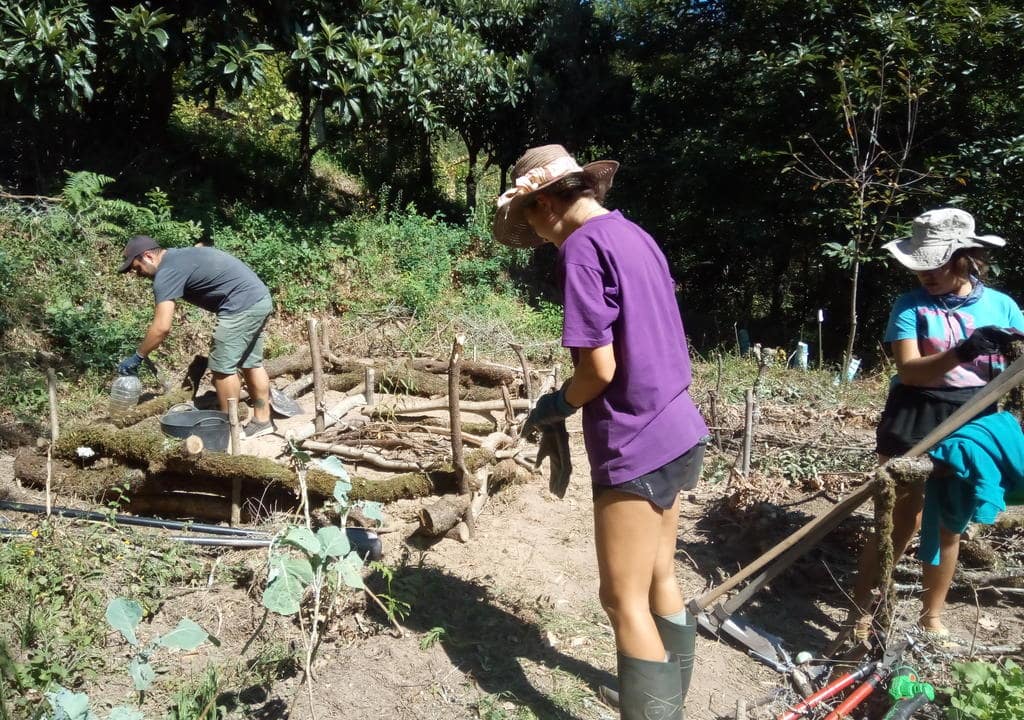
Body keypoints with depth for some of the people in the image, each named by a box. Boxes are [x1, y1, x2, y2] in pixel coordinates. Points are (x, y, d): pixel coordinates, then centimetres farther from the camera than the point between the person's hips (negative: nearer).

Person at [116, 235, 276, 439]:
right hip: (260, 299, 10)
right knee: (251, 363, 16)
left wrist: (137, 357, -5)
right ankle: (262, 420, 22)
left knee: (223, 367, -1)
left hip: (243, 305, -10)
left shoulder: (166, 273, -11)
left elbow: (162, 327, -17)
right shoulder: (177, 257, 19)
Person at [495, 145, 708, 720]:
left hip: (637, 445, -9)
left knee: (625, 600, 4)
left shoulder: (583, 246, -15)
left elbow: (600, 368, -19)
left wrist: (557, 404, -1)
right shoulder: (635, 234, 11)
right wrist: (573, 398, 13)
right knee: (660, 580, 21)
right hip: (677, 431, 9)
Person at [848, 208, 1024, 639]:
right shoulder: (911, 305, -6)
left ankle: (931, 617, 29)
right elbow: (909, 370, -17)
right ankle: (859, 613, 12)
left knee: (949, 525, 13)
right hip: (915, 422, -3)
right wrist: (962, 353, -31)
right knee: (901, 521, -2)